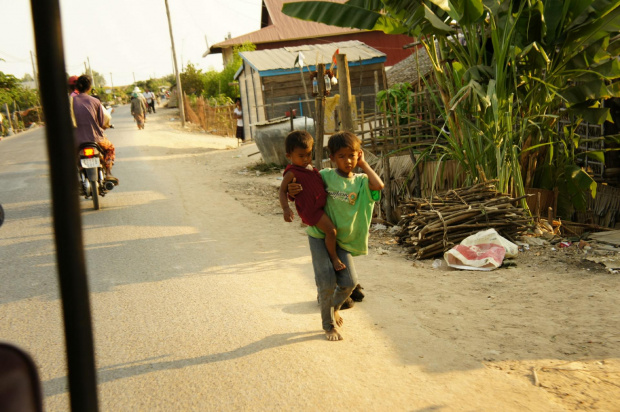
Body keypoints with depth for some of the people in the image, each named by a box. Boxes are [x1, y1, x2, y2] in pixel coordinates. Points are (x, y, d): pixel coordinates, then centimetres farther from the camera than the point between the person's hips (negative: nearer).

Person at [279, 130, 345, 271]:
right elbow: (282, 191, -14)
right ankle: (334, 257, 2)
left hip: (322, 204, 9)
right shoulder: (292, 173, -12)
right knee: (331, 230, -19)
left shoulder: (310, 167, 13)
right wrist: (286, 208, -27)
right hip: (310, 209, -9)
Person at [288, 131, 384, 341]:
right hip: (319, 235, -2)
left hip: (343, 239, 2)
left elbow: (378, 185, -23)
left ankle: (334, 307, 30)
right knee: (327, 281, -12)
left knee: (349, 281, -7)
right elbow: (305, 192, 5)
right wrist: (292, 191, -19)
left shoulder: (360, 181, -1)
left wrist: (363, 164, -9)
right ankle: (329, 324, 15)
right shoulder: (325, 176, -5)